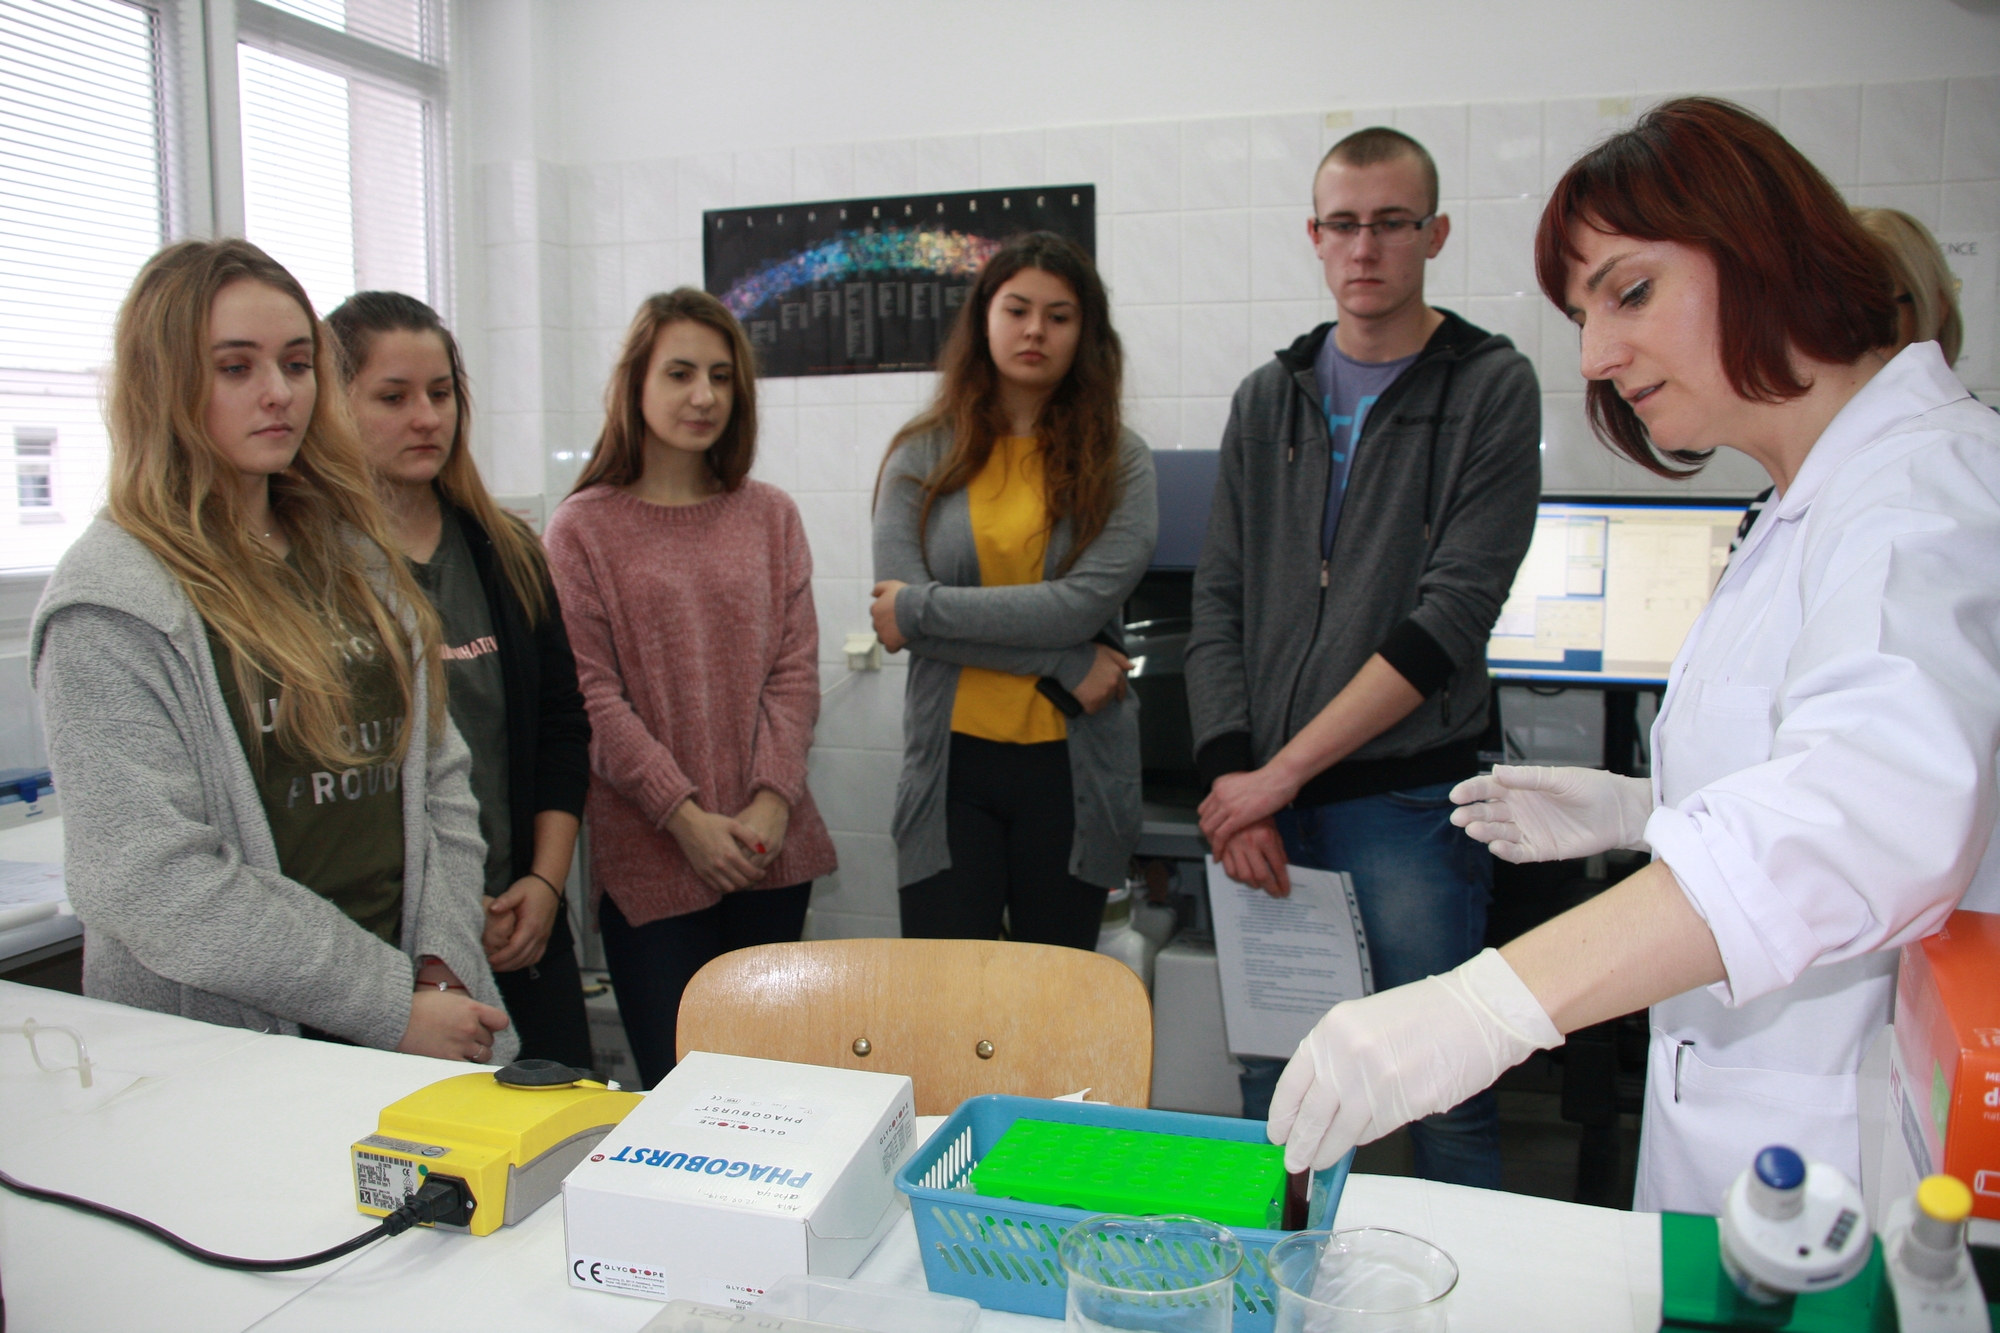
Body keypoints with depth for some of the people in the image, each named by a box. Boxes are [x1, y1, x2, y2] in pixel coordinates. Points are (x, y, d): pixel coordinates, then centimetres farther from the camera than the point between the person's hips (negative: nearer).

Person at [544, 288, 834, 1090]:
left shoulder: (770, 518, 10)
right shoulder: (583, 528, 0)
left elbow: (794, 671, 5)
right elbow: (591, 694, -5)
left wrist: (770, 802, -8)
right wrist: (685, 817, -12)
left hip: (770, 849, 3)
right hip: (647, 852, -3)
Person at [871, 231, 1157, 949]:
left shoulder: (1119, 460, 1)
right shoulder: (921, 456, 3)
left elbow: (1086, 603, -13)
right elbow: (897, 614, -8)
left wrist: (923, 609, -11)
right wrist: (1061, 668, -11)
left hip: (1072, 765, 0)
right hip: (951, 760, 0)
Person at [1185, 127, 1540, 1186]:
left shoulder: (1491, 387, -1)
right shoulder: (1269, 398, 12)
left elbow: (1450, 618, -11)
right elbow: (1218, 603, 8)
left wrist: (1283, 771, -13)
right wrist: (1229, 774, -5)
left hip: (1406, 798, -4)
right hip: (1262, 799, 4)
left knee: (1445, 1096, 3)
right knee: (1273, 1087, 13)